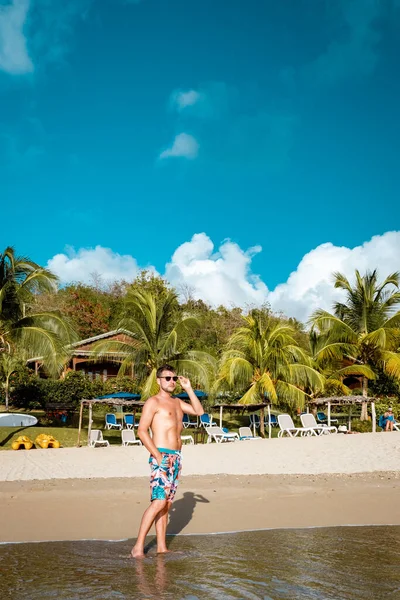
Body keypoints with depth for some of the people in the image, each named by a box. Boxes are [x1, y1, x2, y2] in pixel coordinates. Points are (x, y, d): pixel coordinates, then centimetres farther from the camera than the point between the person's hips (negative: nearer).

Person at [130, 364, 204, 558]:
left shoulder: (177, 402, 19)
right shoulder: (153, 402, -5)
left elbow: (199, 411, 16)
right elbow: (142, 430, -12)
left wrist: (188, 389, 10)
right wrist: (157, 455, -17)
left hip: (176, 457, 8)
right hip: (161, 457, -8)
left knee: (167, 503, 8)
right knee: (158, 502, -15)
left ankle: (161, 546, 12)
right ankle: (138, 547, -10)